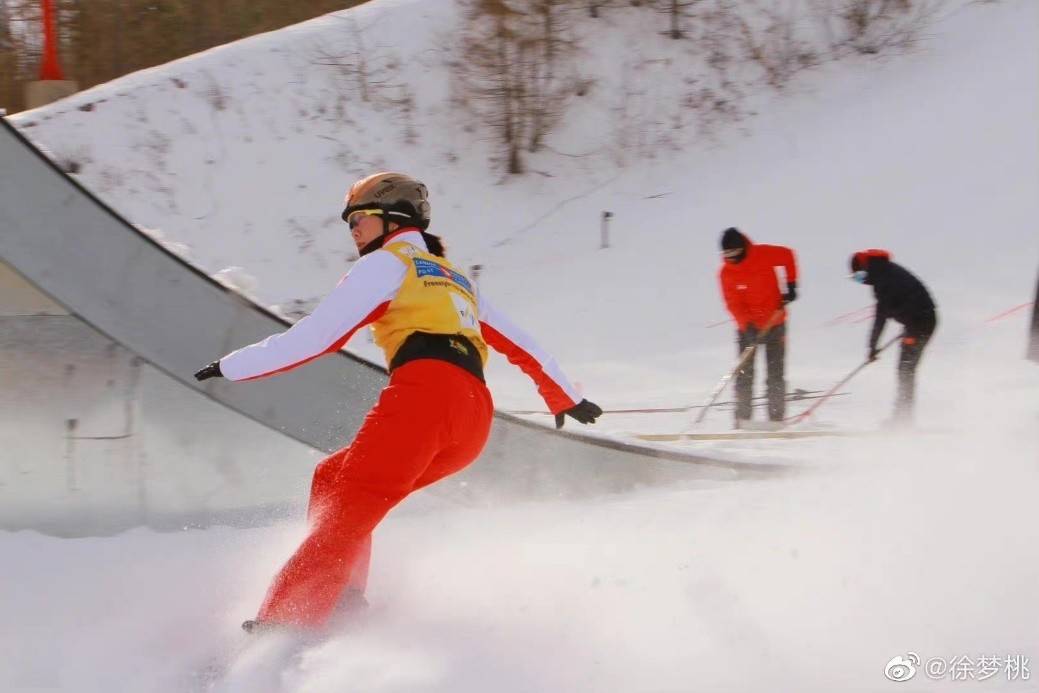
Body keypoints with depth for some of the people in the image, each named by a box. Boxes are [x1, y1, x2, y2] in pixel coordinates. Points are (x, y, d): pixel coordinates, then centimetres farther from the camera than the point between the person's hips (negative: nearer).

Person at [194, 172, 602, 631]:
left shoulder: (389, 262, 12)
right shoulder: (453, 280, 35)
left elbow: (317, 335, 5)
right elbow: (520, 344, 38)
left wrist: (232, 366, 11)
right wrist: (565, 399, 50)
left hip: (425, 392, -7)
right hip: (475, 420, 7)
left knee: (345, 514, -17)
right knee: (332, 479, 18)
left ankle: (284, 627, -33)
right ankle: (344, 604, 1)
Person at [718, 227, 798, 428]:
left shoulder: (765, 255, -13)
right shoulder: (726, 273, -11)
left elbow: (787, 255, 5)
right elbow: (733, 304, -16)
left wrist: (791, 284, -1)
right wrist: (747, 324, -31)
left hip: (774, 322, -1)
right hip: (748, 326, 1)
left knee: (775, 373, -1)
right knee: (745, 373, -4)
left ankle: (776, 418, 1)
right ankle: (743, 418, 0)